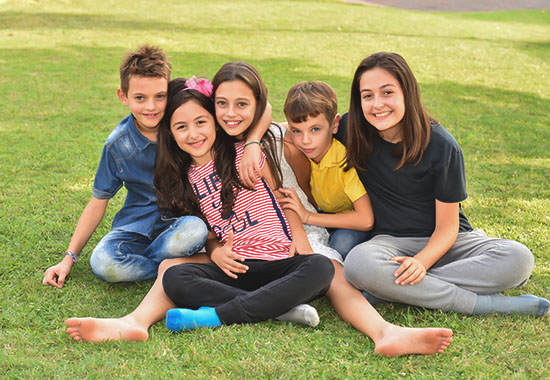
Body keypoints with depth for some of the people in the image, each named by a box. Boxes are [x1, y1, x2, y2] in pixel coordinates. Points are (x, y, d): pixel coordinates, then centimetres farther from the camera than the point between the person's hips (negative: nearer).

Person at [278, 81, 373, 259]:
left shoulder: (345, 159, -31)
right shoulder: (300, 151, -15)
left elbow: (366, 220, -36)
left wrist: (307, 216, -34)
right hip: (328, 214, 6)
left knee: (342, 242, -35)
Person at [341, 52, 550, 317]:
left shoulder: (442, 146, -11)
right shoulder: (351, 131, -6)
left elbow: (447, 226, -9)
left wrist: (421, 261, -28)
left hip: (441, 243, 0)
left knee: (519, 259, -27)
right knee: (358, 264, -38)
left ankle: (391, 290, -29)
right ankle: (480, 303, -27)